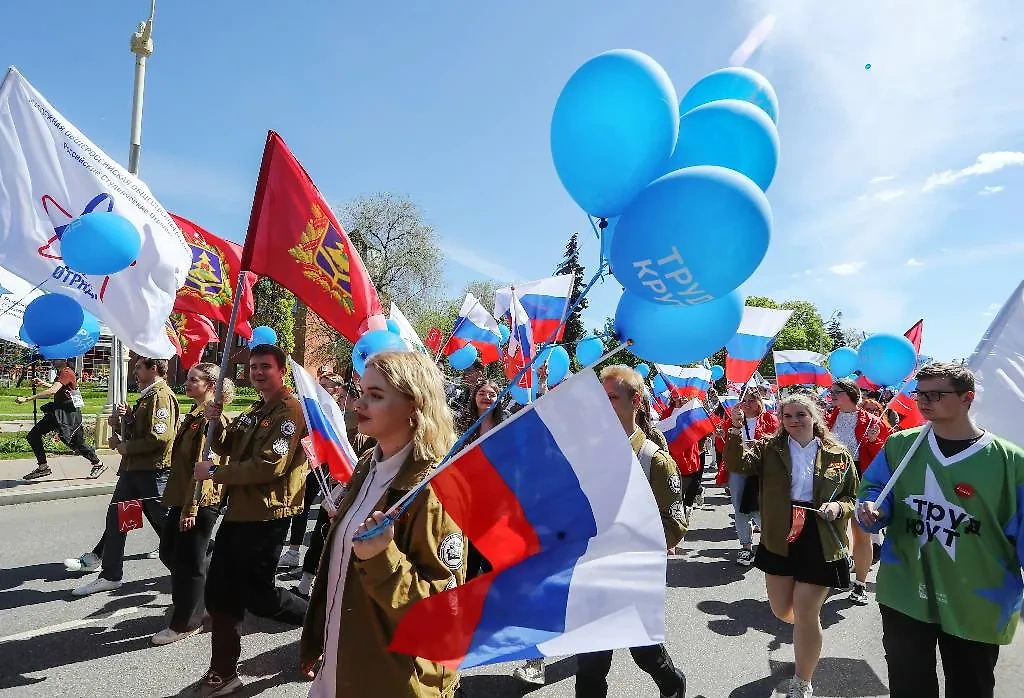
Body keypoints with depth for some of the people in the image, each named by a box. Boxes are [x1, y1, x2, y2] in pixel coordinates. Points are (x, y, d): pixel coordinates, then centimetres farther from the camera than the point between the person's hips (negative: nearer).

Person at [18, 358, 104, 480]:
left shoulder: (66, 373, -17)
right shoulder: (61, 373, 13)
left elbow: (52, 391, -30)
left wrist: (27, 399, -30)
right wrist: (42, 383, 17)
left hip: (68, 413, -10)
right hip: (57, 411, 10)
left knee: (76, 442, -1)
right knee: (33, 435, 6)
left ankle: (98, 464, 15)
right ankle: (43, 467, 13)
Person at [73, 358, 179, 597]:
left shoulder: (162, 396, -17)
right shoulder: (147, 396, 17)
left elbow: (159, 437, -26)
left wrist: (126, 447, -13)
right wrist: (127, 417, 4)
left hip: (153, 471, -10)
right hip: (133, 468, 10)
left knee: (165, 522, 0)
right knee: (116, 517, 15)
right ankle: (110, 575, 27)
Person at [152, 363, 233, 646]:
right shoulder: (195, 414, 13)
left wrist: (191, 507, -21)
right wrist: (178, 500, 19)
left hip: (200, 501, -10)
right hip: (181, 496, 10)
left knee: (189, 561, 2)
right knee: (169, 552, 18)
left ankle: (185, 623, 18)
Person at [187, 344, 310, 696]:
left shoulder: (291, 409, -15)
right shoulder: (254, 411, 16)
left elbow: (270, 466, -23)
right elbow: (227, 448, 16)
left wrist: (214, 473, -15)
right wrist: (216, 423, -4)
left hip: (266, 515, -9)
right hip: (239, 511, 9)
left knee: (256, 594, 0)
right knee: (220, 592, 13)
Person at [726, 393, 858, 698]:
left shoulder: (837, 454, -1)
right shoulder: (769, 448, -2)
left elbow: (852, 496, 8)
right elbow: (739, 463, -20)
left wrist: (839, 507, -14)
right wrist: (736, 430, -35)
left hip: (819, 543, -2)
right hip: (779, 540, 2)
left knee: (805, 614, 3)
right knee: (781, 610, 14)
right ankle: (810, 628, 51)